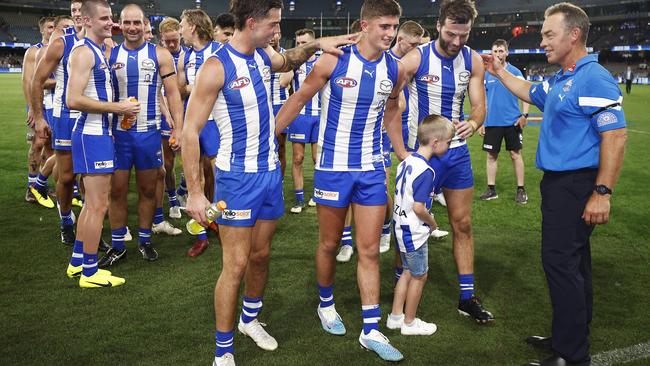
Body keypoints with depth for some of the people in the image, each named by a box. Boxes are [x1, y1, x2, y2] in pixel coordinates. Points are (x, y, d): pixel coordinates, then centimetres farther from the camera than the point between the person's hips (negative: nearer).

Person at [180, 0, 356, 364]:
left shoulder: (264, 55, 5)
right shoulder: (216, 67, -16)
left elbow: (288, 61, 32)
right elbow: (190, 131, -15)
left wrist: (316, 45, 13)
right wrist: (195, 192, -18)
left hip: (270, 171, 7)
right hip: (238, 177, -7)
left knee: (261, 255, 17)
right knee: (236, 264, -3)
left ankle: (250, 319, 40)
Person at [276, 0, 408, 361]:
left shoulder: (394, 68, -2)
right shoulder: (333, 60, -13)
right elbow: (298, 99, -4)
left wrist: (403, 155, 17)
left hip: (372, 169, 3)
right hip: (333, 167, -3)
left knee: (369, 250, 4)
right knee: (329, 243, 12)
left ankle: (371, 330, 12)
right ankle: (326, 304, 37)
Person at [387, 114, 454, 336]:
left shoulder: (406, 162, 3)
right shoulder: (426, 171, -24)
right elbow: (418, 207, -27)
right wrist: (433, 223, -9)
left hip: (400, 225, 9)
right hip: (414, 232, -9)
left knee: (408, 272, 20)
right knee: (419, 276, 8)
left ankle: (396, 316, 29)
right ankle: (409, 323, 21)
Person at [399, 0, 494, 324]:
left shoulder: (473, 61, -1)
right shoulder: (416, 58, -14)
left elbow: (478, 104, -1)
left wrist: (473, 123, -24)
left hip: (457, 152, 5)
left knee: (463, 224, 9)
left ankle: (468, 298, 20)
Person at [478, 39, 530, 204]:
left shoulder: (515, 72, 0)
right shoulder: (487, 74, 7)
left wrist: (524, 114, -12)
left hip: (512, 121, -2)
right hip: (492, 122, 2)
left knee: (515, 154, 2)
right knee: (491, 155, 5)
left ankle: (520, 189, 10)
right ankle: (491, 189, 14)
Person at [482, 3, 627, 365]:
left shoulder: (594, 79, -17)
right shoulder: (559, 80, 12)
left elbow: (615, 136, -23)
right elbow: (529, 93, 35)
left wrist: (602, 193, -26)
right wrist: (500, 71, 29)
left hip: (576, 185, -10)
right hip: (559, 182, 10)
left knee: (561, 262, -7)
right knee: (573, 263, 17)